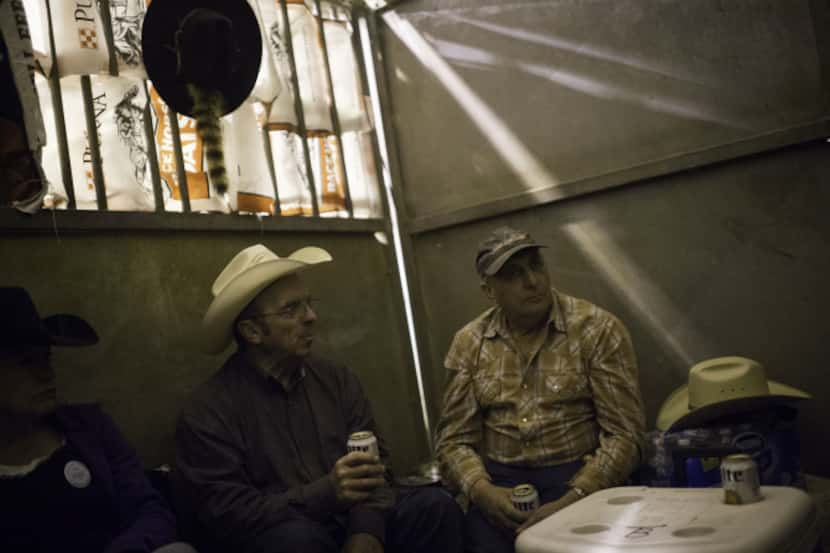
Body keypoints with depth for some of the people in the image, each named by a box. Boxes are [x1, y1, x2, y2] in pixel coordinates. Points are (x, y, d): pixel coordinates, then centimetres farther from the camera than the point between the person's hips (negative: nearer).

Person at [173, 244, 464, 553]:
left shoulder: (337, 379, 6)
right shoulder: (207, 412, -9)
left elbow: (375, 461, 2)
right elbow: (225, 513, -16)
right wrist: (324, 493, -27)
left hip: (351, 528, 4)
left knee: (435, 504, -18)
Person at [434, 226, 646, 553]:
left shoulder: (598, 329, -4)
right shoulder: (468, 343, 4)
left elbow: (624, 435, -6)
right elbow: (454, 440, 6)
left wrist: (571, 501, -18)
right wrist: (482, 490, -14)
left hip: (578, 479, -2)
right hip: (500, 482, 2)